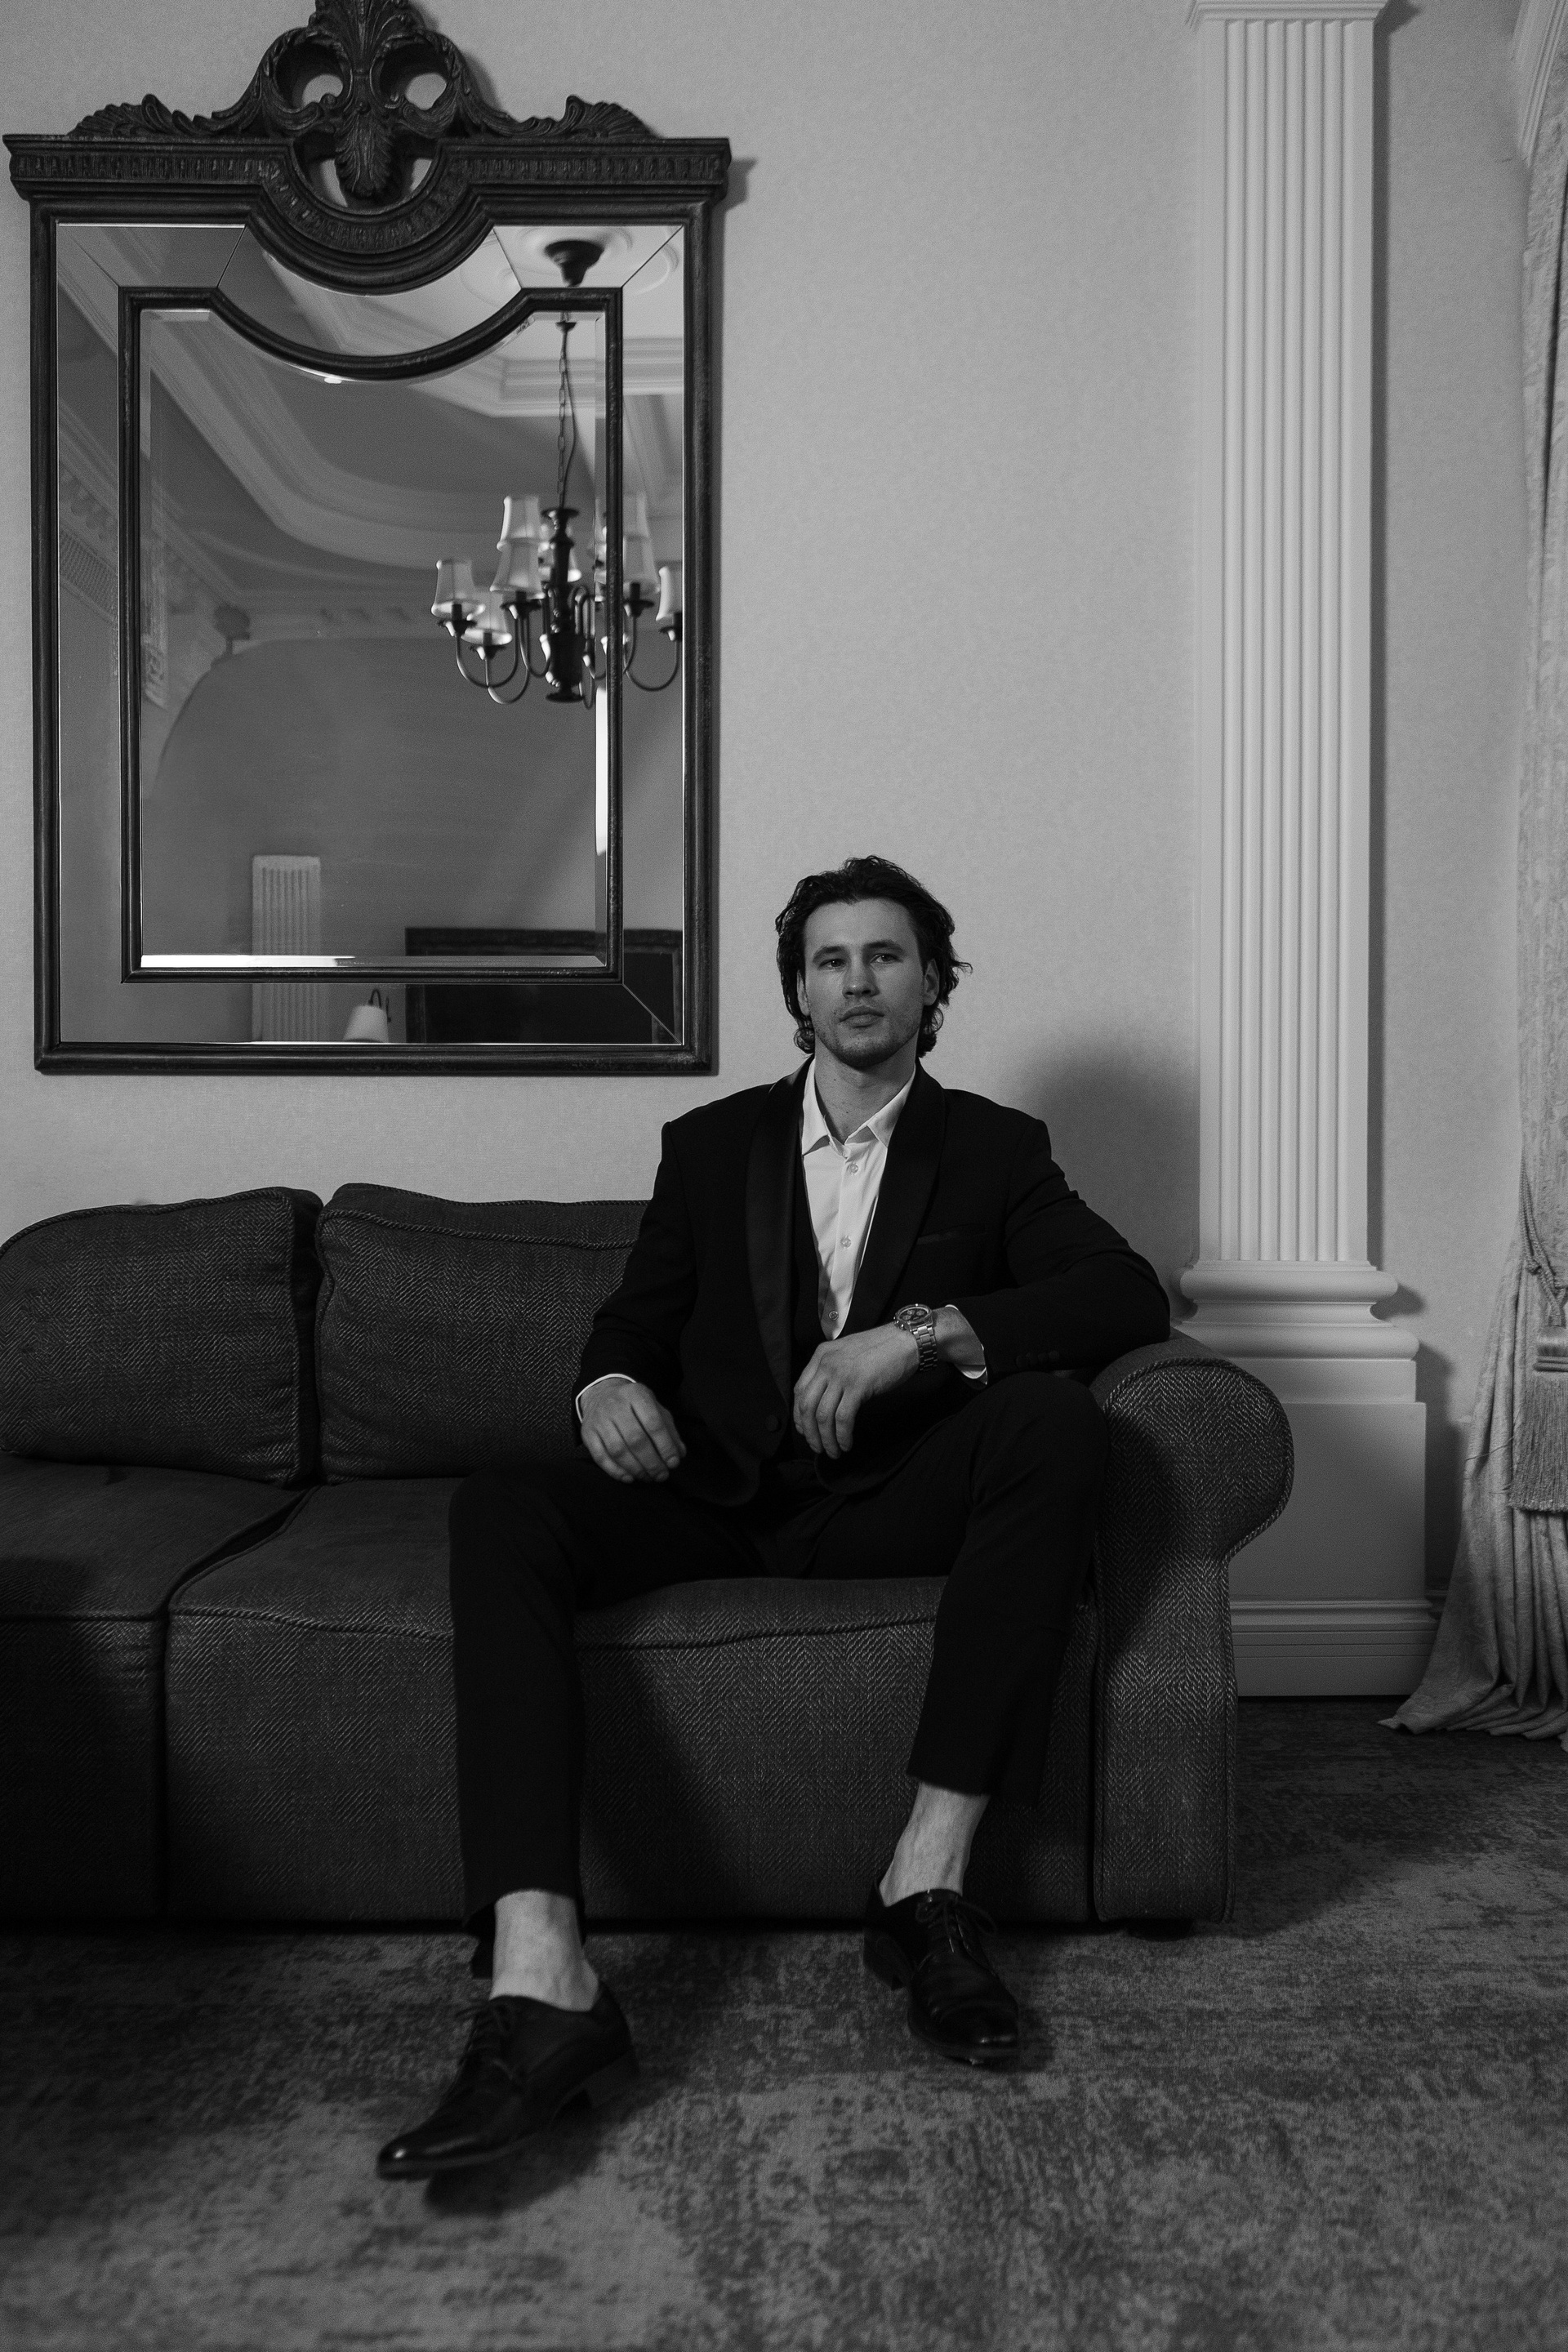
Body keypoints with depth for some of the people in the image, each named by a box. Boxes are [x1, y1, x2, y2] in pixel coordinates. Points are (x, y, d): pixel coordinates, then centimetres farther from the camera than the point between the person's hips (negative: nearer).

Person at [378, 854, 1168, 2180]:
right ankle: (542, 1982, -38)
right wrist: (611, 1383, -13)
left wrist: (923, 1334, -23)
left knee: (1054, 1416, -31)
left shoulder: (994, 1150, 9)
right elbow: (635, 1315, 14)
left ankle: (928, 1878, -29)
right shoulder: (713, 1144, 15)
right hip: (718, 1496, 2)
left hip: (890, 1502, -1)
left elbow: (1130, 1296, -7)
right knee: (499, 1514, -26)